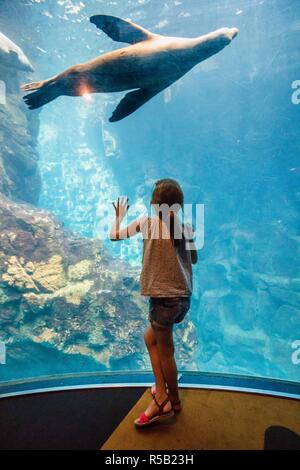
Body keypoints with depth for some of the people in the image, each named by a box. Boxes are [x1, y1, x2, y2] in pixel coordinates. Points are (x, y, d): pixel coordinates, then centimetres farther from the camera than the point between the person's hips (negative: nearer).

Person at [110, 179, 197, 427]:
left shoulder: (147, 222, -9)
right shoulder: (186, 228, 3)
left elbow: (114, 236, 0)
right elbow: (194, 259, 17)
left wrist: (120, 216, 19)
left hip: (164, 298, -6)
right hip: (184, 298, 6)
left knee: (165, 352, 14)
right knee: (150, 337, 24)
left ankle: (173, 401, 36)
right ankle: (161, 395, 30)